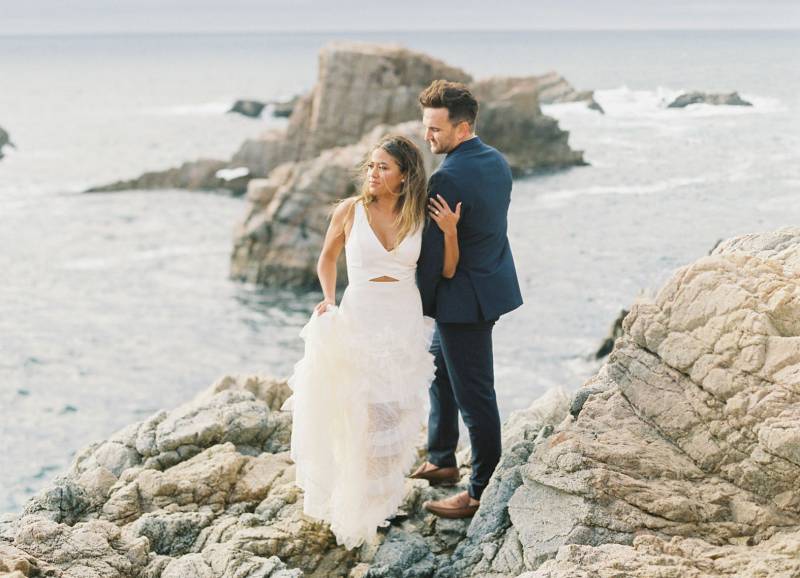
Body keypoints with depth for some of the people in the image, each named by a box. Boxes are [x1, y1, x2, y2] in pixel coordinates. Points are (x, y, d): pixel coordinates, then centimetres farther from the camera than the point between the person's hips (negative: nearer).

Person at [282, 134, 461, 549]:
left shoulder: (420, 216, -1)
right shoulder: (350, 211, -6)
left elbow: (446, 272, 4)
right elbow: (327, 258, 9)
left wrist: (450, 232, -10)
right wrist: (328, 299, -5)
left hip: (405, 323, 2)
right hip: (358, 319, -2)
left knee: (393, 415, 12)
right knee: (356, 417, 1)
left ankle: (384, 495, 31)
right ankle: (354, 506, 19)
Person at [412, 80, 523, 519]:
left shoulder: (448, 179, -24)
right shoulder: (496, 162, 5)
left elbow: (433, 252, -20)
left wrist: (418, 304, -6)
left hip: (464, 298, -10)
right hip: (490, 282, 10)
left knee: (474, 395, -1)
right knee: (439, 370, 25)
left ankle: (484, 492, 9)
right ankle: (441, 461, 37)